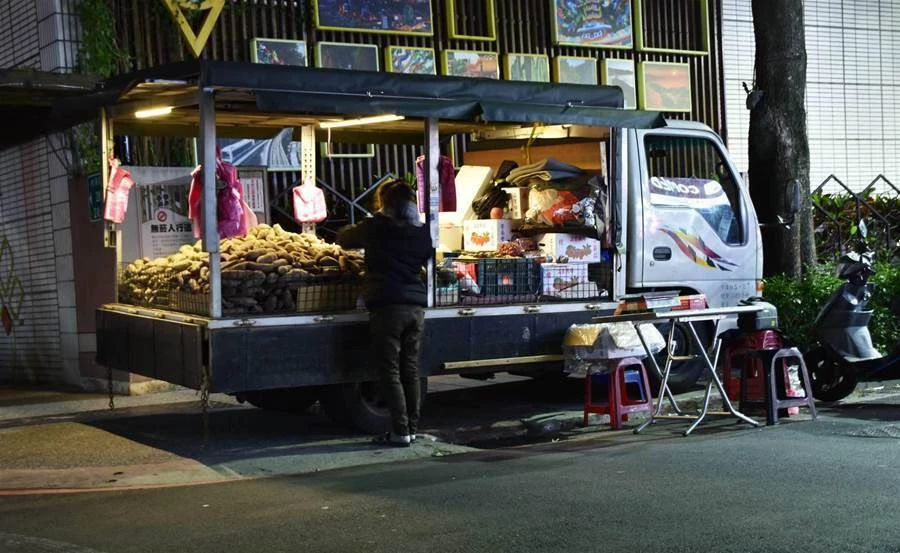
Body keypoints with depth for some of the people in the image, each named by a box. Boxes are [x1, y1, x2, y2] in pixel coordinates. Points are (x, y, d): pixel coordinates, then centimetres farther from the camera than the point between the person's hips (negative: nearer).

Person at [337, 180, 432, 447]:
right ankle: (412, 428, 15)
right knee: (410, 370, 11)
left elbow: (344, 240, 12)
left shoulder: (376, 228, -2)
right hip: (416, 307, 5)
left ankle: (400, 432, -4)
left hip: (387, 307, -5)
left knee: (391, 372, -1)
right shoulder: (421, 233, 9)